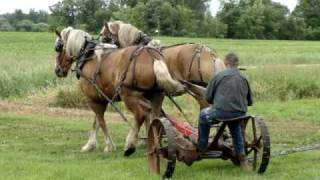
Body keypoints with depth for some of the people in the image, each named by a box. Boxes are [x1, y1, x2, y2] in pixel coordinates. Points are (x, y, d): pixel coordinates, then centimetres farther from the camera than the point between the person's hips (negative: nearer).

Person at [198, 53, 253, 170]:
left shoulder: (219, 76, -1)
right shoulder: (244, 78, 10)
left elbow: (208, 97, 4)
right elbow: (250, 101, 15)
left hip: (222, 112, -4)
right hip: (240, 114, 4)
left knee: (204, 115, 25)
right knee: (235, 126, 37)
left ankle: (202, 148, 30)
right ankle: (241, 155, 33)